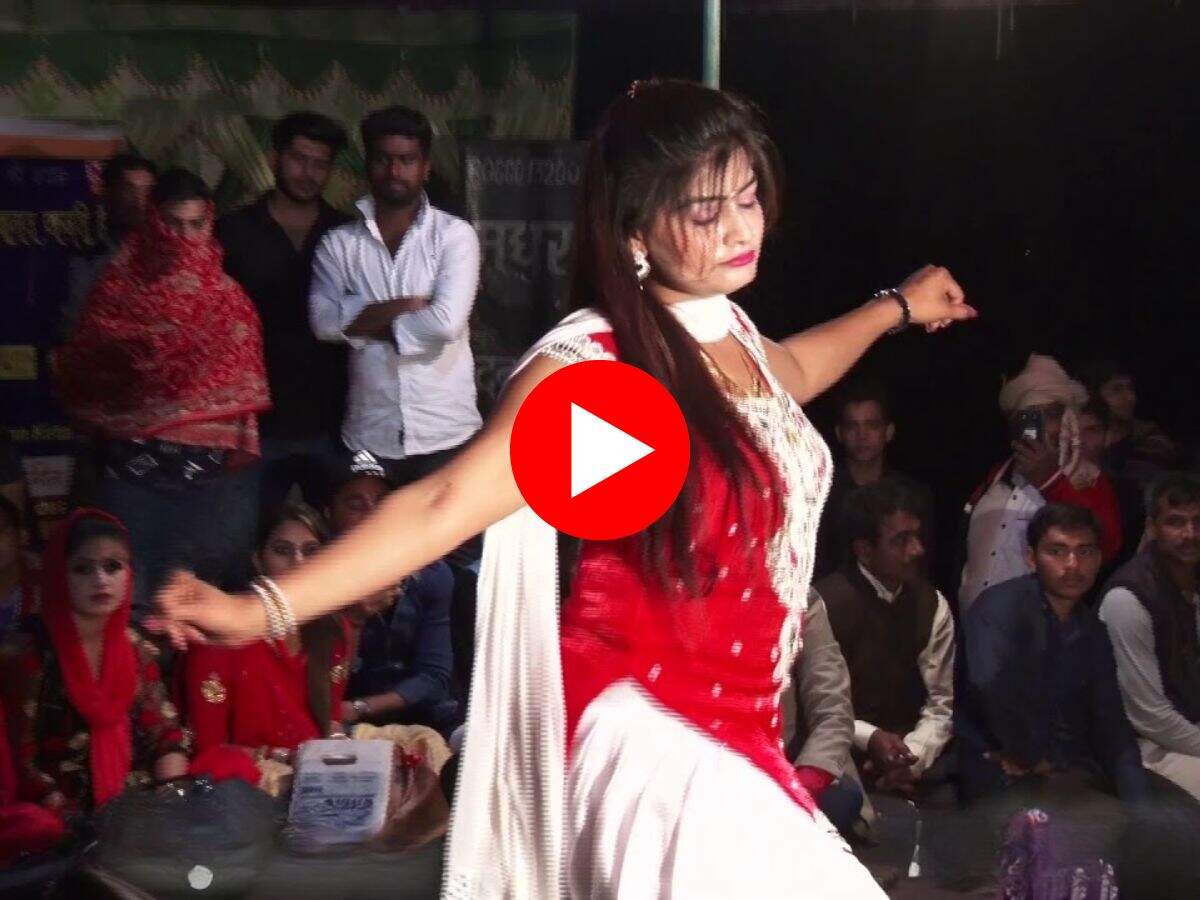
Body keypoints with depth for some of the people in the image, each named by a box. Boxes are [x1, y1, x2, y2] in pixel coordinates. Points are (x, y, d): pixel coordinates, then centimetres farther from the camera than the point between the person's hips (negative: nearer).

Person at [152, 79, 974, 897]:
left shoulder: (729, 331, 6)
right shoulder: (592, 369, -18)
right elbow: (445, 504, -27)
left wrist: (898, 308, 42)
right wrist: (264, 608, -37)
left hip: (733, 735, 8)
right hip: (655, 742, -8)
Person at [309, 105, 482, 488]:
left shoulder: (454, 235, -2)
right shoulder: (339, 243, 6)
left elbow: (447, 322, -15)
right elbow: (324, 321, -9)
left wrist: (365, 322, -5)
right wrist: (407, 305, -13)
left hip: (444, 432, -2)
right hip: (368, 435, 2)